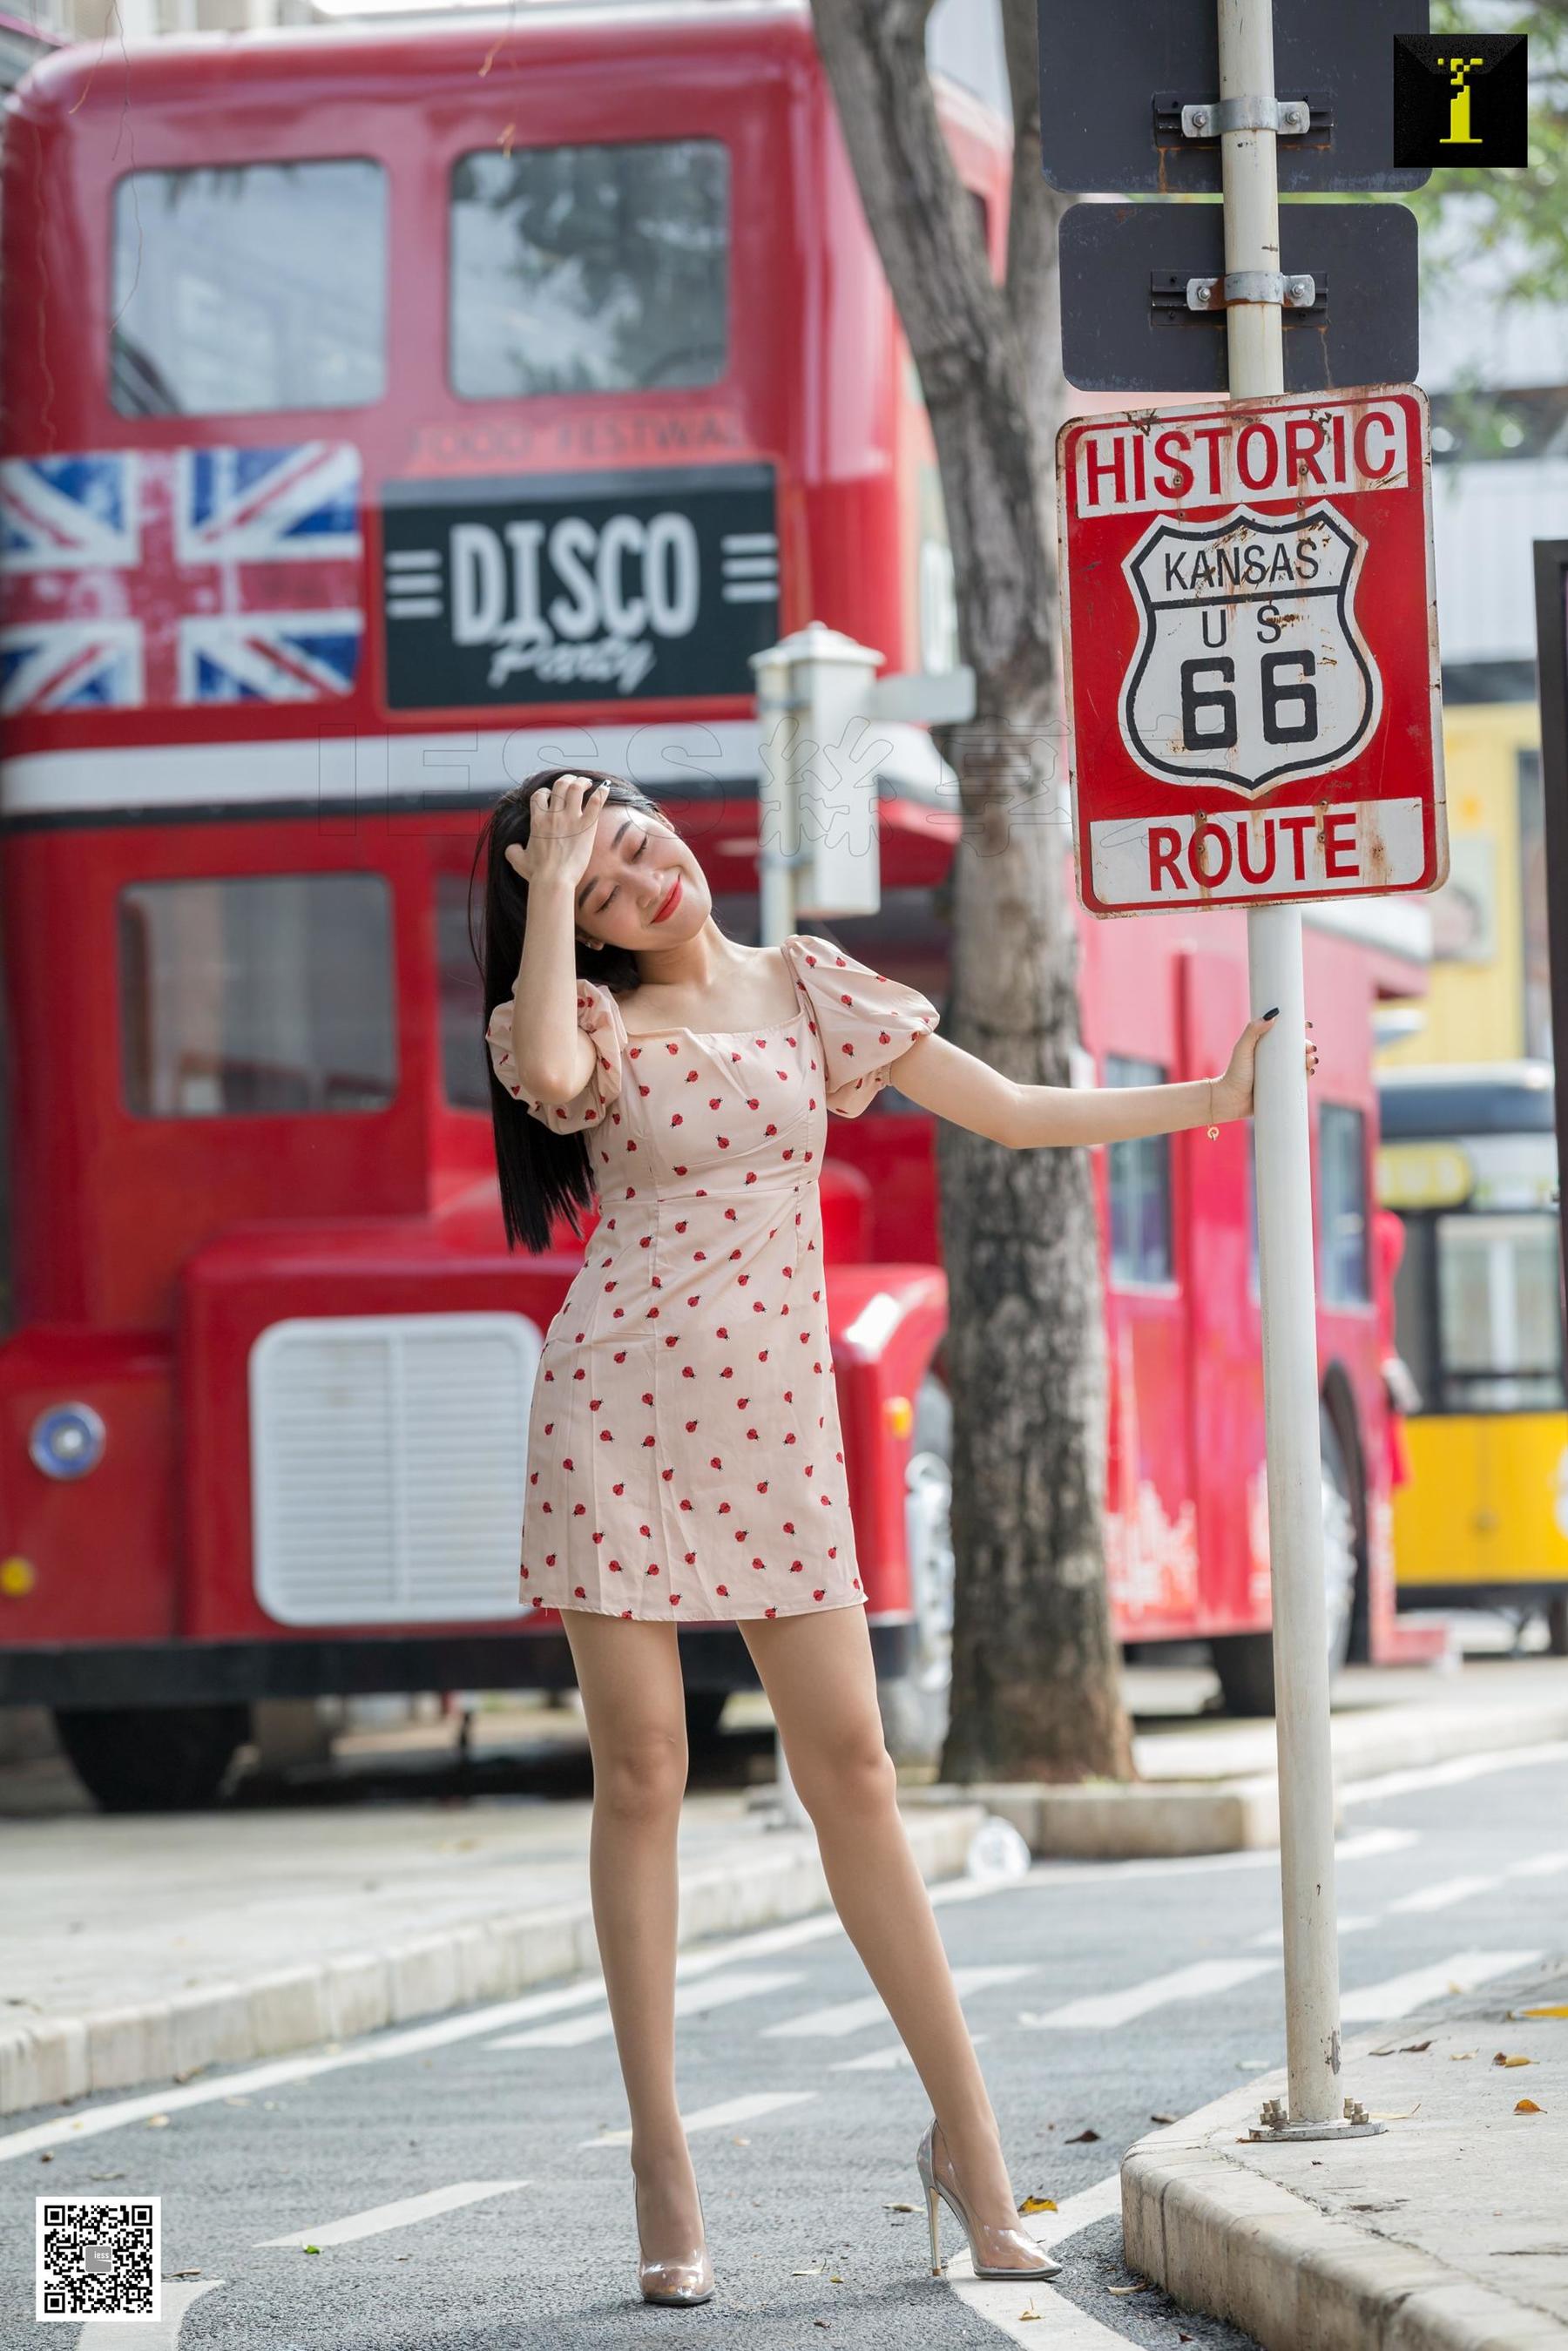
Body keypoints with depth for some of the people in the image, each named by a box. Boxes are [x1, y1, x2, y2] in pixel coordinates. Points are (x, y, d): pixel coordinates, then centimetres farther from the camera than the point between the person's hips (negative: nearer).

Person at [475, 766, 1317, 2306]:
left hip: (774, 1419, 2)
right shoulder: (597, 1021, 3)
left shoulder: (806, 986, 11)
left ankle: (964, 2134, 3)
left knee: (849, 1764, -3)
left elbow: (1010, 1113, 14)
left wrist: (1217, 1098, 11)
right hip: (615, 1407, -2)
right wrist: (550, 890, -14)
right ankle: (661, 2167, 1)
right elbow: (545, 1068, -24)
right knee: (641, 1771, -2)